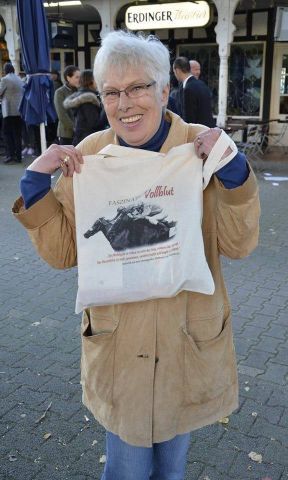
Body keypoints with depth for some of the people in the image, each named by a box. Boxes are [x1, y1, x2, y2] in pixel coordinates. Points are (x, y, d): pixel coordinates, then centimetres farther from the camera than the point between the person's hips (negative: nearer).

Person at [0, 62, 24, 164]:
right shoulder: (20, 79, 12)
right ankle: (18, 156, 9)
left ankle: (10, 155, -8)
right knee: (17, 134, 8)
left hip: (9, 110, -6)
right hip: (19, 110, 6)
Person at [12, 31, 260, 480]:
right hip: (118, 342, 0)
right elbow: (62, 252, -3)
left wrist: (232, 167, -23)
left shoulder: (202, 148, -10)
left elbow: (239, 244, -11)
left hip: (190, 339, 0)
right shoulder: (88, 155, -6)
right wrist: (36, 181, -16)